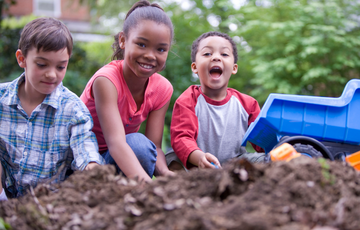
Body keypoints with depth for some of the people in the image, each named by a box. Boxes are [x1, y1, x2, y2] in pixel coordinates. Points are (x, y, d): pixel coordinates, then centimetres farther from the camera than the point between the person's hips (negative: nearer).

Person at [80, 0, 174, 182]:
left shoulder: (162, 88, -8)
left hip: (121, 157, 5)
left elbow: (154, 148, -15)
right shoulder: (106, 80, -26)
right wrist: (145, 180, -55)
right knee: (137, 142, -32)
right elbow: (115, 142, -39)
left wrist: (164, 172, -37)